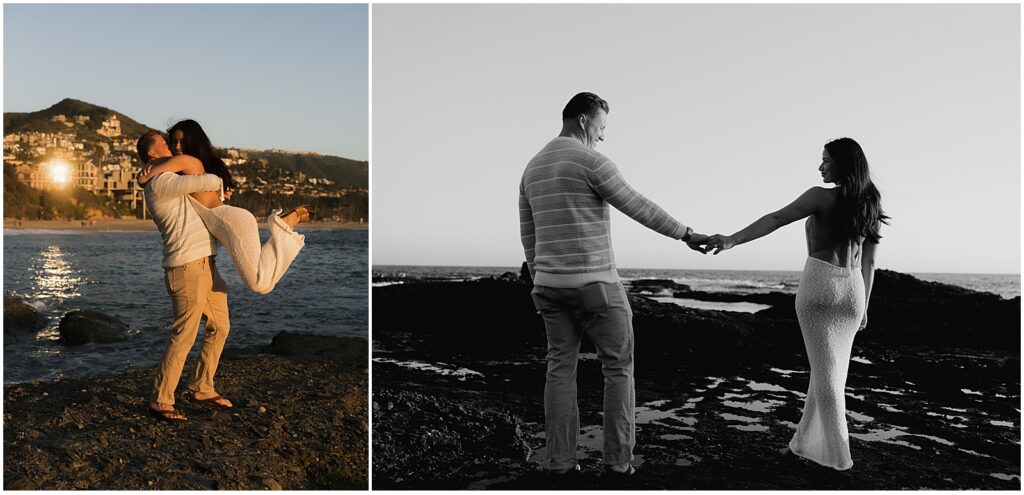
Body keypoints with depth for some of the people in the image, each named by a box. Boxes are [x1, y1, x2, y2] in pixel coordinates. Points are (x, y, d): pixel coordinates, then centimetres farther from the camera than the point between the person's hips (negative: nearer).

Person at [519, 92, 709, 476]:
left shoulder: (532, 169, 11)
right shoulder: (592, 162, -12)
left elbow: (529, 236, 14)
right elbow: (639, 208, -10)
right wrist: (686, 234, 1)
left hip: (551, 284, 6)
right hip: (594, 284, -6)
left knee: (561, 368, 10)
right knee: (618, 368, 7)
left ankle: (560, 459, 9)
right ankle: (617, 458, 8)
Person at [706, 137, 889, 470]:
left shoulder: (822, 196, -8)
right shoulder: (870, 205, 11)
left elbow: (775, 220, -20)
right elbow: (868, 262, 14)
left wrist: (733, 240, -26)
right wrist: (863, 306, 19)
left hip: (819, 284, -6)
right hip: (852, 290, 6)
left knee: (825, 371, 1)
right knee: (830, 370, 13)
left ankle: (838, 455, 6)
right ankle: (806, 442, 22)